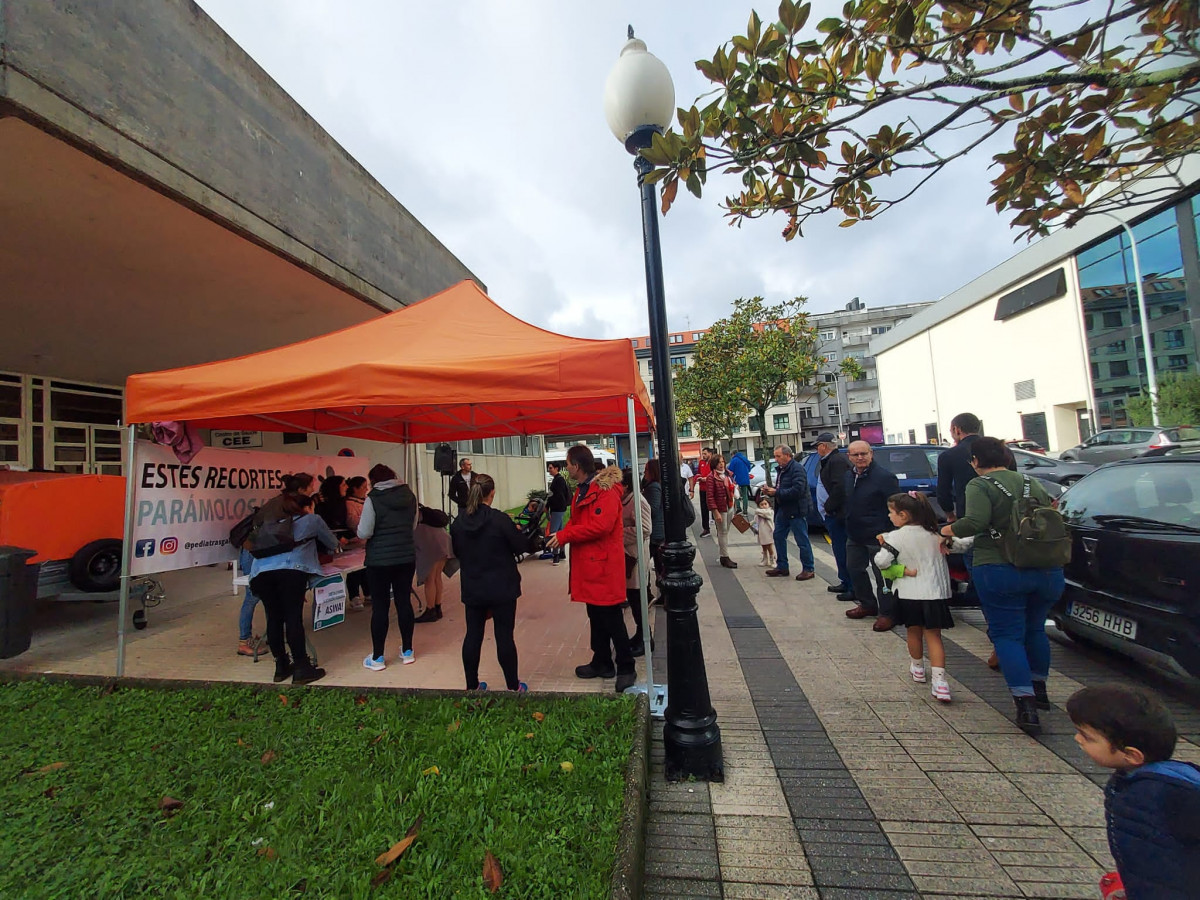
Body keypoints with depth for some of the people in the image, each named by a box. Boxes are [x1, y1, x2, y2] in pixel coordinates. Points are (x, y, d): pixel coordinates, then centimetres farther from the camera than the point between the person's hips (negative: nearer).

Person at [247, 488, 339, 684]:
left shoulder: (271, 523, 31)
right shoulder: (312, 519, 22)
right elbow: (332, 543, 34)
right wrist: (335, 548, 56)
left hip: (262, 572, 4)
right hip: (292, 570, -4)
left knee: (274, 618, 10)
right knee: (293, 618, -4)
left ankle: (281, 666, 19)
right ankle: (301, 668, 0)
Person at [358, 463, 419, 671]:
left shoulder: (373, 499, -11)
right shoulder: (409, 495, 3)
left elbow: (364, 533, -12)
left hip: (379, 560, -4)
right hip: (407, 558, 4)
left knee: (380, 606, 6)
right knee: (404, 602, 12)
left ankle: (377, 658, 16)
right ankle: (407, 652, 23)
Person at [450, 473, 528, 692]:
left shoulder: (458, 522, -3)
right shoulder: (500, 519, -18)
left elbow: (457, 552, 10)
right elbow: (520, 546, -8)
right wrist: (516, 531, 10)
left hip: (472, 589, 4)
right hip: (502, 588, -4)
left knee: (473, 635, 15)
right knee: (504, 636, 6)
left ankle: (472, 685, 28)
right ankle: (513, 686, 19)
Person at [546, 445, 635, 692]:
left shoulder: (605, 489, -18)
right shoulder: (582, 490, 13)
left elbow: (601, 525, -27)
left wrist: (564, 535, -20)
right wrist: (561, 534, -2)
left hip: (604, 563, -10)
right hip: (588, 563, 10)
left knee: (612, 618, 1)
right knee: (596, 616, 19)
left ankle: (626, 668, 17)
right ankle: (602, 662, 34)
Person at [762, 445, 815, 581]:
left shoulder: (797, 469, -16)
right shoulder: (781, 470, 13)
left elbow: (797, 490, -26)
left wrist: (776, 492, -23)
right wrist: (770, 491, 1)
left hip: (796, 510, -10)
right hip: (783, 509, 10)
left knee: (802, 540, 0)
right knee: (778, 536, 13)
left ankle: (809, 569, 12)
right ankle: (782, 567, 24)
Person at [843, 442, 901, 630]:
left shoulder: (884, 477, -15)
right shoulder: (849, 476, 8)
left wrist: (888, 534, -18)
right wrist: (848, 527, 13)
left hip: (877, 537, -8)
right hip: (855, 536, 8)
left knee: (881, 575, 0)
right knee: (854, 569, 17)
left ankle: (887, 614, 15)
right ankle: (867, 604, 36)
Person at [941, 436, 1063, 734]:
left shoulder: (980, 485, -9)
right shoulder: (1033, 483, 12)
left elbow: (975, 522, -23)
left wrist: (948, 530, -6)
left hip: (1000, 571, -7)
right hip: (1048, 571, 7)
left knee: (1007, 634, 4)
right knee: (1035, 630, 24)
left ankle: (1025, 704, -2)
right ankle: (1039, 689, 38)